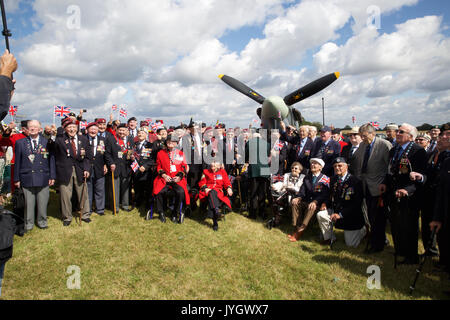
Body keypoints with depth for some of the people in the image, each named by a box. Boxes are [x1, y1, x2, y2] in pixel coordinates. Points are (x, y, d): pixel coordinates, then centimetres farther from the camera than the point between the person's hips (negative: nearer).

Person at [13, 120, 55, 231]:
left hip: (43, 179, 0)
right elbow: (17, 162, 7)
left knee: (43, 203, 7)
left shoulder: (47, 142, 5)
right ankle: (28, 224, 21)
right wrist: (17, 179, 4)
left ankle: (42, 221, 24)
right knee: (28, 204, 6)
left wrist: (52, 176, 1)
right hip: (27, 179, 0)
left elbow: (51, 160, 6)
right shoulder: (20, 143, 6)